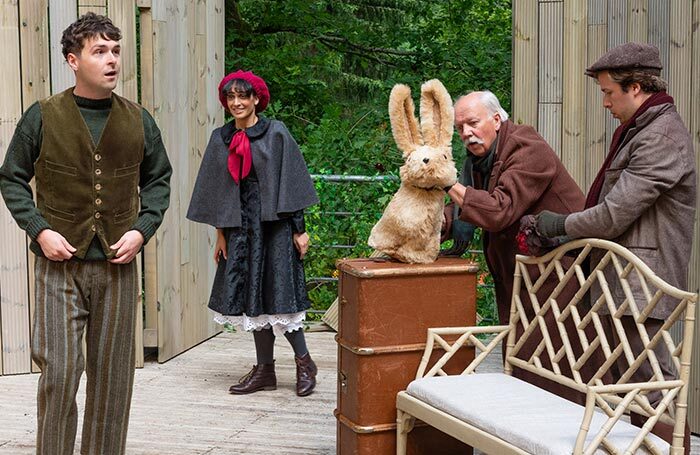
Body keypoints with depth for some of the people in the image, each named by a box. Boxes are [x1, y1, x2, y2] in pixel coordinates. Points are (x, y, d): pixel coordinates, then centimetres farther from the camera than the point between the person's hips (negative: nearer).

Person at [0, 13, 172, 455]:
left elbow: (158, 180, 14)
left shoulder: (138, 120, 5)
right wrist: (39, 230, -8)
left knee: (113, 376, 8)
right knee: (59, 372, -6)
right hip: (60, 264, -2)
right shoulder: (42, 117, -2)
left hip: (118, 266, 3)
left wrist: (142, 229, -2)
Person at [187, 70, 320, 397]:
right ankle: (264, 370, 15)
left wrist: (299, 229, -7)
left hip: (273, 222, -5)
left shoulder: (276, 133, -4)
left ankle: (303, 361, 11)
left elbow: (290, 183, -4)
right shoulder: (220, 139, 8)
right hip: (240, 225, 5)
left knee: (277, 293, -6)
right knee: (252, 296, 7)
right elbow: (218, 188, 11)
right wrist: (220, 233, 8)